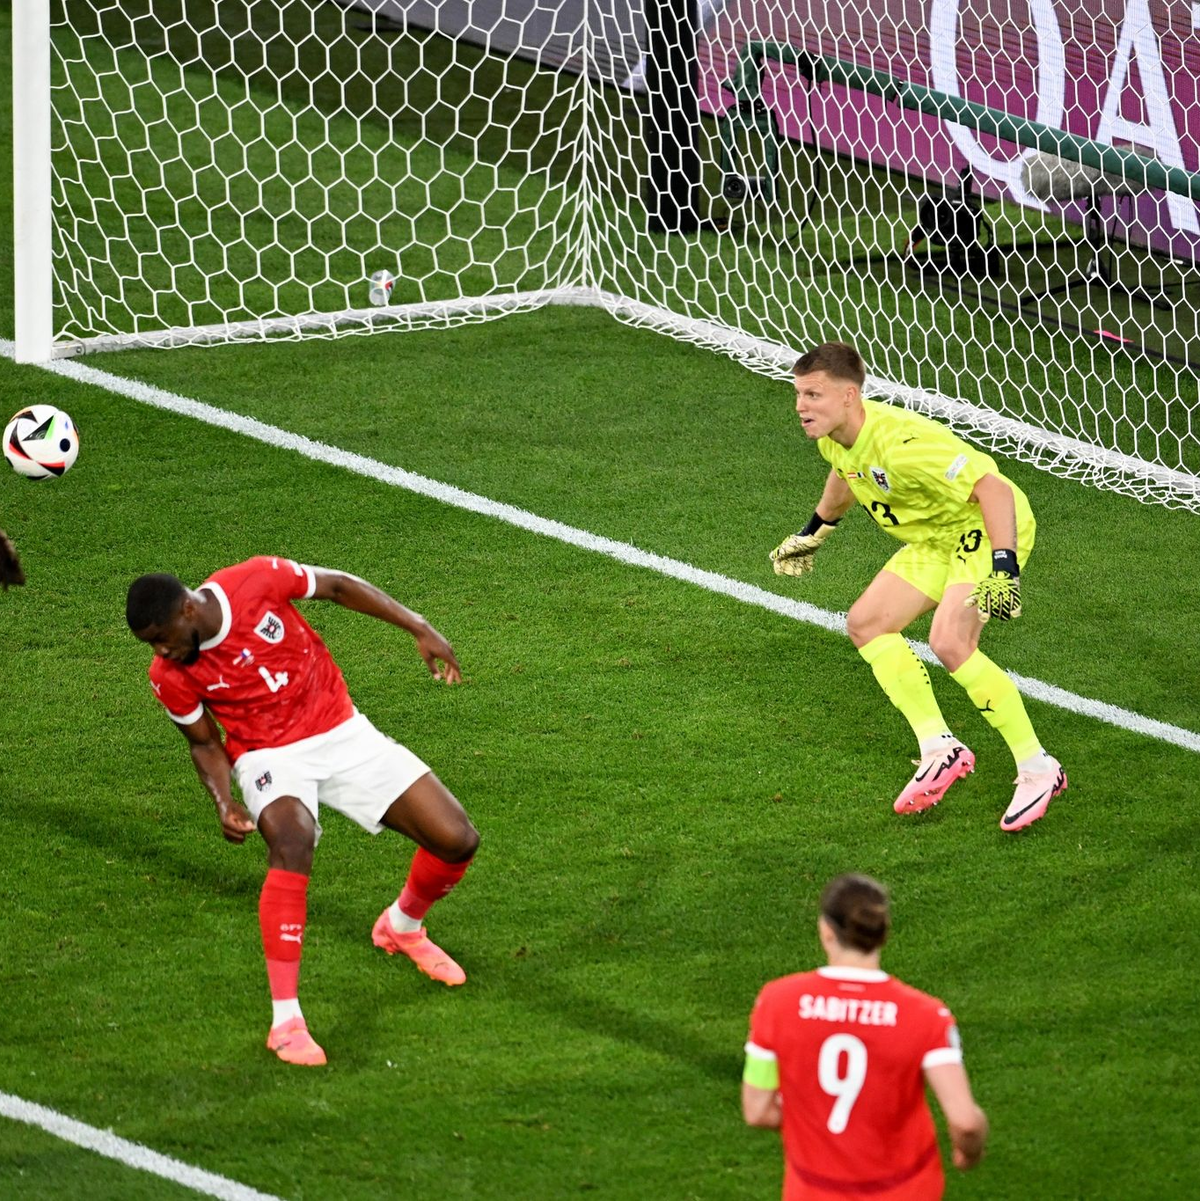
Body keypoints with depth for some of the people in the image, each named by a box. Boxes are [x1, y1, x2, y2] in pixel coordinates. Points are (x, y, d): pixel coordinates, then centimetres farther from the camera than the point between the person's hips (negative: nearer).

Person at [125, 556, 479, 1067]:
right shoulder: (170, 677, -14)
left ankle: (402, 927, 31)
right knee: (292, 841, -36)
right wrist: (224, 803, -16)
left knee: (457, 840, -4)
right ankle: (285, 1020, -34)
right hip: (269, 755, -2)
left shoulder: (257, 582, -20)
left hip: (342, 732, 2)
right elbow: (204, 742, 2)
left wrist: (419, 628, -5)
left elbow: (338, 586, -4)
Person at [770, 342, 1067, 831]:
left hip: (989, 529, -10)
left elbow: (994, 489, -35)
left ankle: (1037, 768, -16)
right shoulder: (833, 437, -5)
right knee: (866, 624, 4)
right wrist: (814, 532, 32)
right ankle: (940, 749, 6)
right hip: (937, 539, 10)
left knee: (949, 643, -26)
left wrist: (1003, 567, -42)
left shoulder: (901, 443, -34)